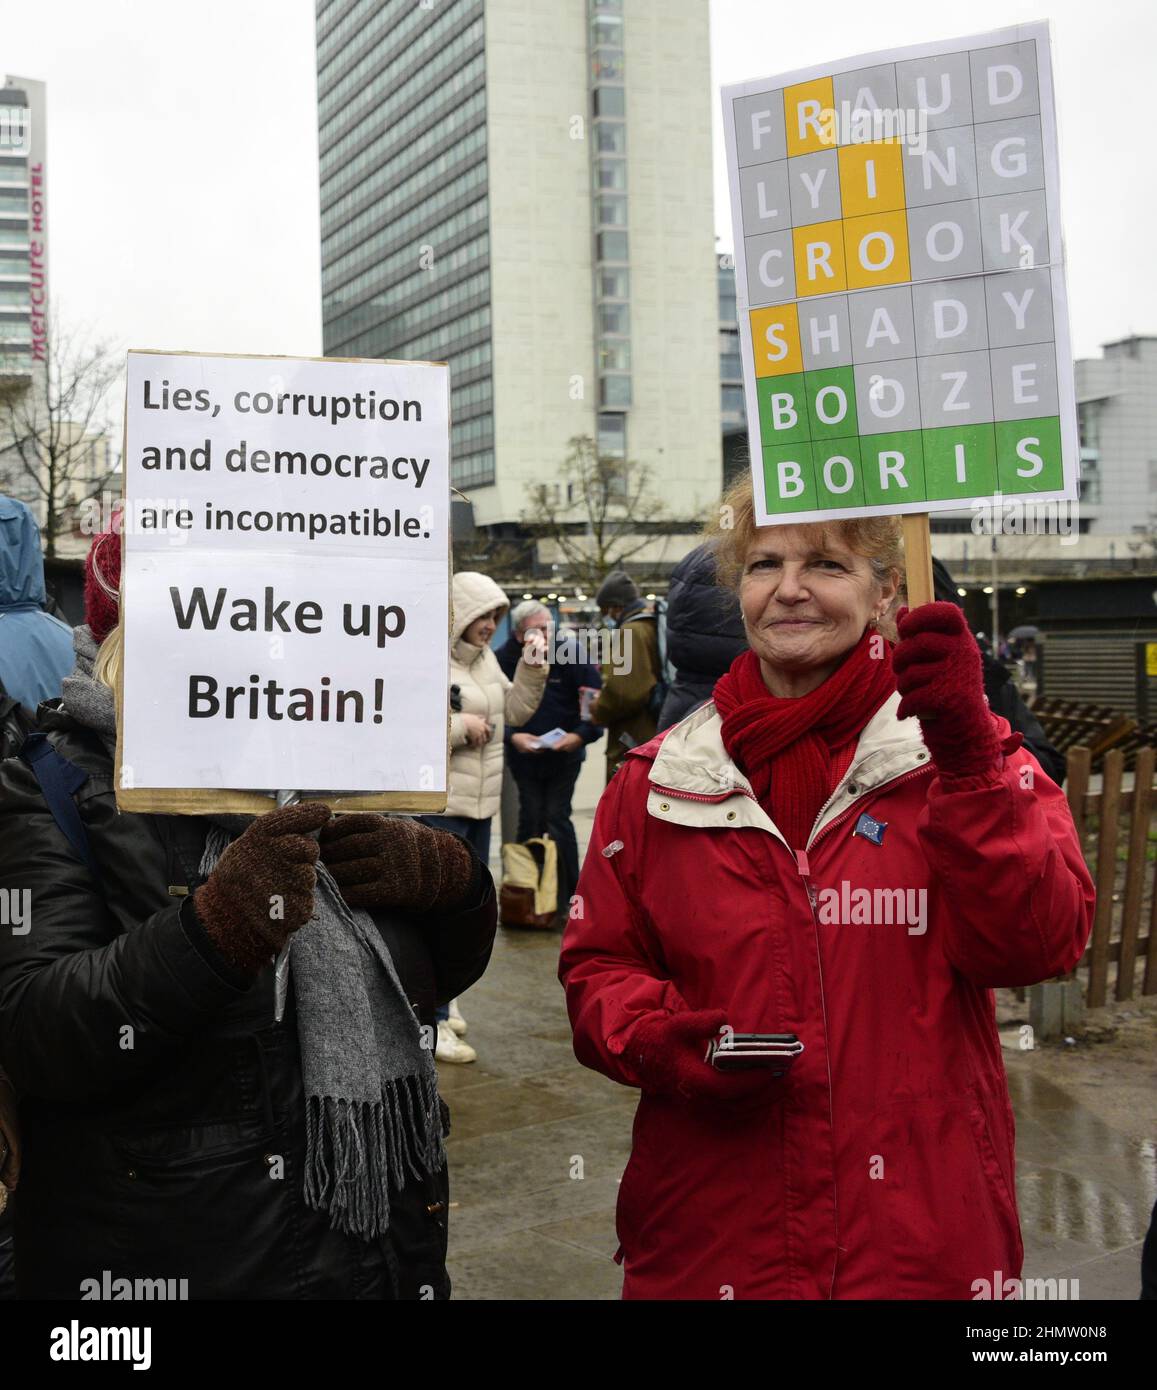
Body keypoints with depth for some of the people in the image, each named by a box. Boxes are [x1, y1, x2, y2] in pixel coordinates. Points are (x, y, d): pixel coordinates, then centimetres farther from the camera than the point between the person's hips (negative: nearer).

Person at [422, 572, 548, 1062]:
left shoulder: (484, 657, 12)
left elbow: (514, 711, 18)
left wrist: (532, 670, 4)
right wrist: (462, 726, -19)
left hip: (481, 804, 9)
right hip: (439, 806, -9)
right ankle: (433, 1021, 0)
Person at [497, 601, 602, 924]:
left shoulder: (570, 653, -14)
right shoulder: (505, 660, -10)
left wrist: (581, 735, -27)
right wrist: (512, 736, -23)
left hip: (564, 755, -2)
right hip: (524, 755, 2)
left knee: (558, 821, -1)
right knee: (530, 821, 5)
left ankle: (568, 897, 8)